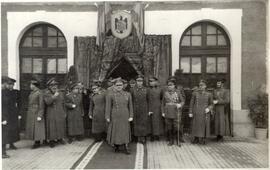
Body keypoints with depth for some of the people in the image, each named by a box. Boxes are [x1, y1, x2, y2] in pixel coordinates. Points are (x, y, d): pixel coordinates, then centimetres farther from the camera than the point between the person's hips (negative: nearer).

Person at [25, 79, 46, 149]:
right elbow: (30, 103, 16)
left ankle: (37, 142, 8)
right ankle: (36, 141, 19)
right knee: (32, 127, 10)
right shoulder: (32, 93, 11)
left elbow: (41, 105, -15)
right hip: (31, 113, 8)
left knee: (37, 127, -2)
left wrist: (40, 116, -19)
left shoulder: (40, 93, -13)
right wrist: (29, 113, 16)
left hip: (36, 113, -8)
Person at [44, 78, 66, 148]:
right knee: (51, 127, -2)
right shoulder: (47, 94, -2)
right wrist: (54, 96, -26)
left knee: (61, 126, 9)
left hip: (60, 113, 4)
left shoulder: (61, 93, 9)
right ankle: (51, 140, 10)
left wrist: (64, 113, 12)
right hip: (51, 114, -4)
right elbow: (47, 102, -19)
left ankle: (60, 138, 25)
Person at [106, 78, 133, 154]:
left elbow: (130, 106, 6)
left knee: (125, 131, 4)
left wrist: (131, 116, 0)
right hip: (115, 116, -2)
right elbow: (108, 107, -4)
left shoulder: (127, 94, 5)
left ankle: (126, 147, 10)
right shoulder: (110, 95, -3)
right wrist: (107, 117, -7)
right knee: (115, 131, 6)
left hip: (125, 116, 2)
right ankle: (116, 145, 22)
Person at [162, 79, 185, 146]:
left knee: (177, 127, -1)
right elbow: (163, 103, 10)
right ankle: (171, 141, 20)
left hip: (176, 114, -1)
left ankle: (178, 141, 15)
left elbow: (183, 101, 4)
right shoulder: (165, 93, 7)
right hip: (168, 114, 2)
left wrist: (180, 105, -18)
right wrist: (163, 112, 6)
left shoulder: (178, 93, 3)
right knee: (169, 128, 6)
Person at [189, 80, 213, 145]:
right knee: (196, 126, 4)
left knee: (204, 126, 3)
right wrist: (190, 112, -2)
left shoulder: (209, 94, 3)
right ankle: (196, 138, 18)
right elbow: (191, 103, 3)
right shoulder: (195, 93, 1)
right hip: (196, 113, 0)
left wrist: (209, 108, -11)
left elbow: (211, 104, 9)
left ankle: (203, 139, 17)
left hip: (205, 113, 0)